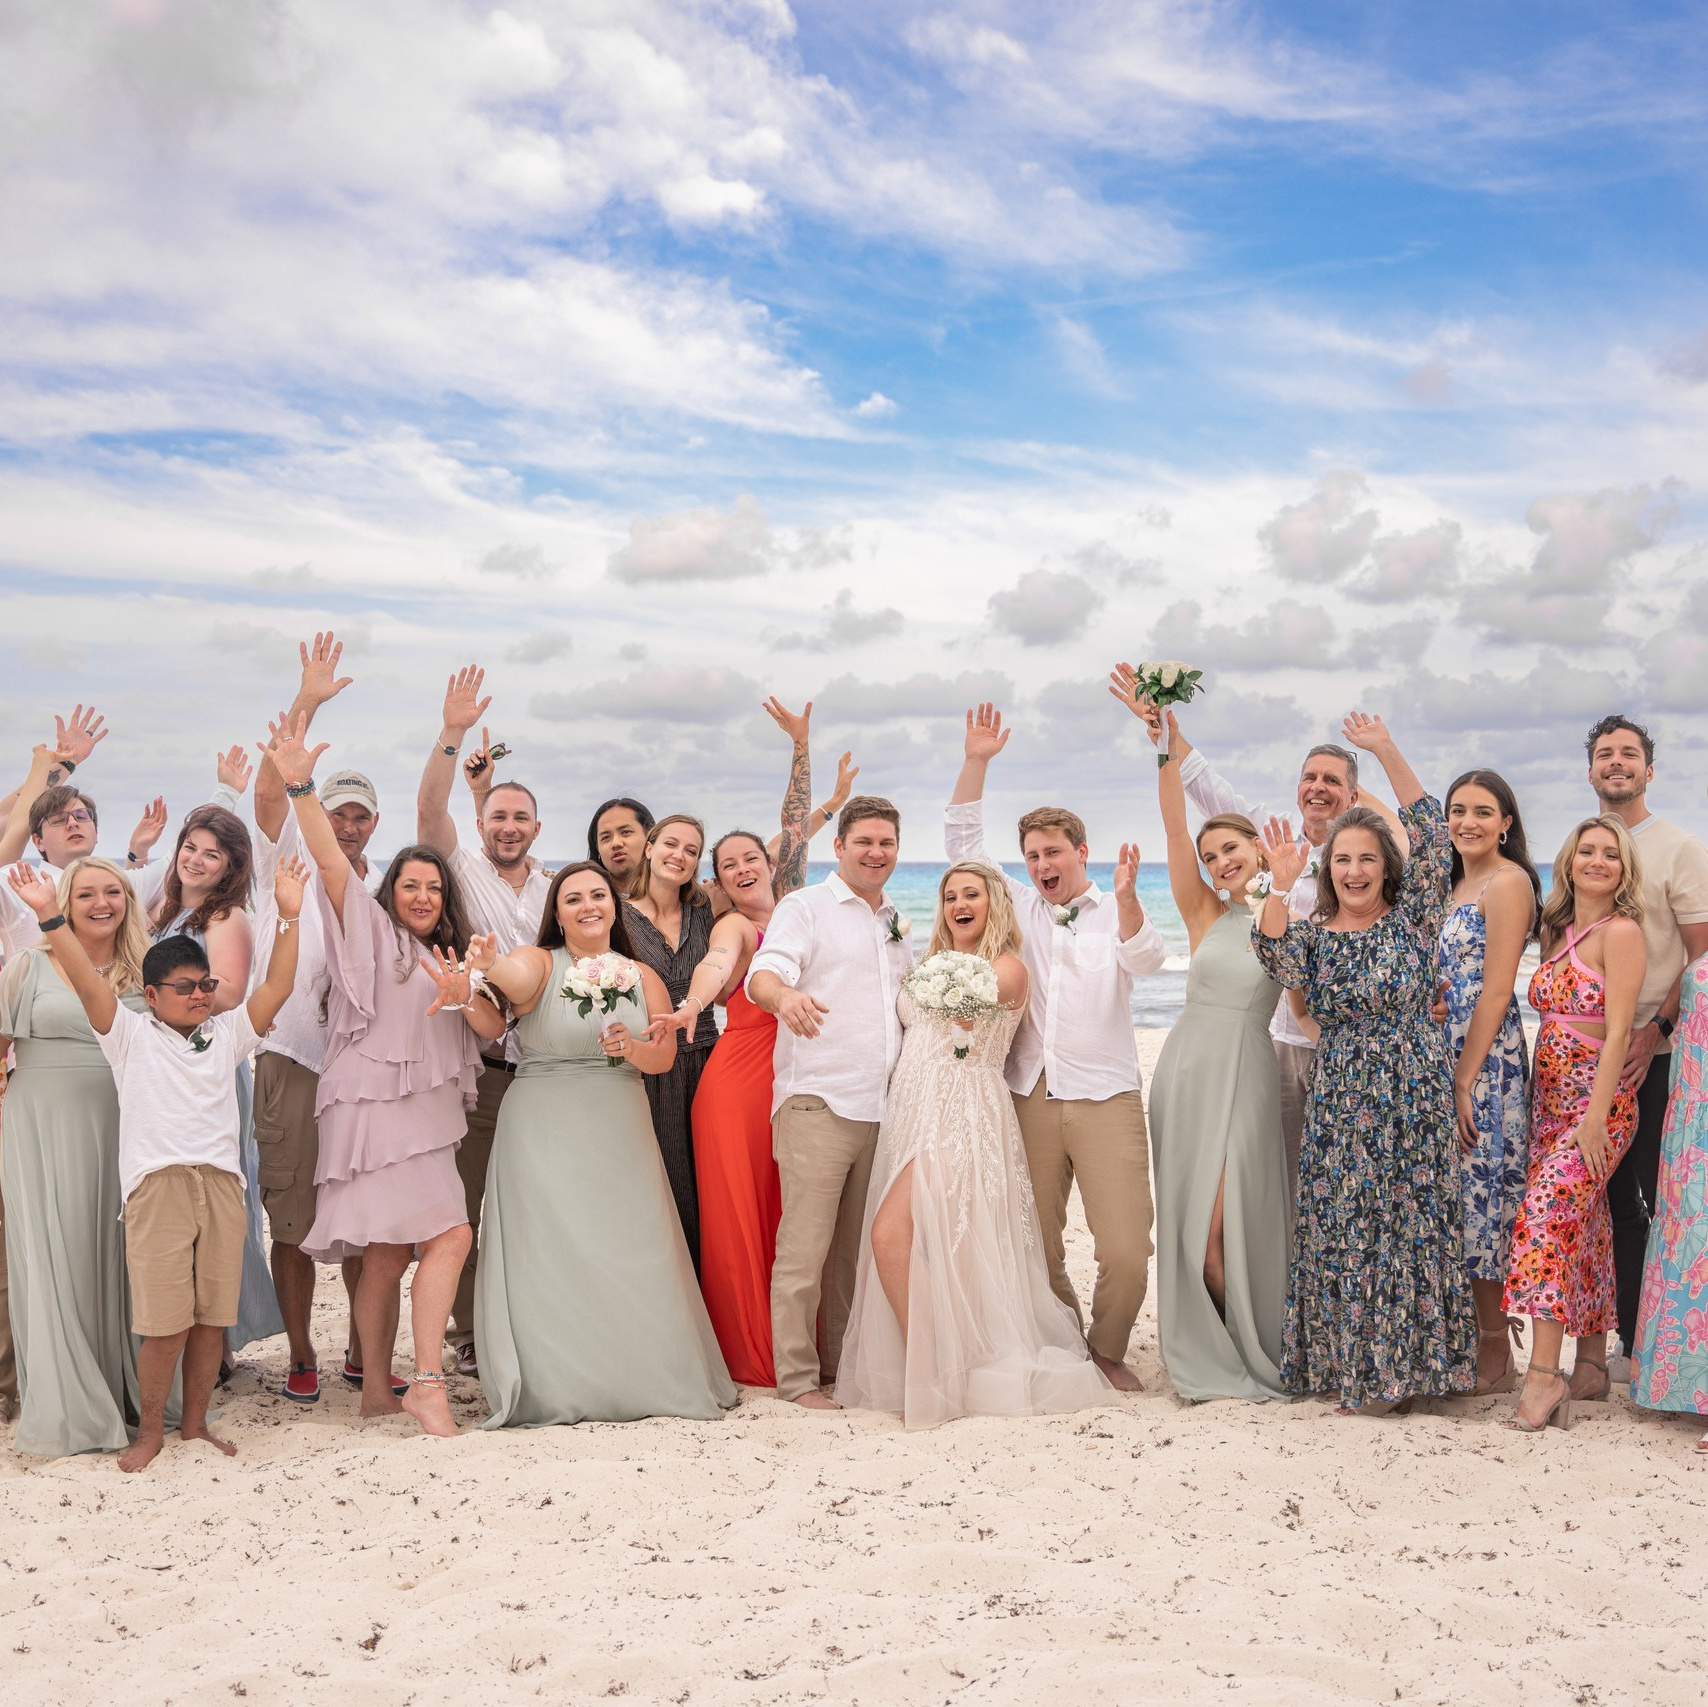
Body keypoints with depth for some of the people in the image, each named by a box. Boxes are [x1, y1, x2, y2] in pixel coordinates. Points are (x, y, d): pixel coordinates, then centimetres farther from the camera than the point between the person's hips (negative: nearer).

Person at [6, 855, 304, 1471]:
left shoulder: (227, 1033, 17)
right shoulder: (131, 1035, 8)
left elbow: (276, 987, 8)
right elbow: (88, 981, -3)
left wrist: (288, 917, 0)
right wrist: (50, 917, -14)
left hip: (221, 1183, 3)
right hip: (158, 1185, -3)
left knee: (211, 1318, 6)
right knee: (165, 1323, -6)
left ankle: (195, 1423, 22)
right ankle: (151, 1429, 12)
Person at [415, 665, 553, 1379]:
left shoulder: (557, 888, 14)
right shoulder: (461, 870, 4)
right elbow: (429, 810, -13)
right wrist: (452, 735, -24)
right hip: (474, 1070, -3)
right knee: (467, 1207, 1)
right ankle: (469, 1336, 11)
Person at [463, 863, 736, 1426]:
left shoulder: (642, 977, 9)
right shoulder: (539, 964, -3)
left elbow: (665, 1058, 5)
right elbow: (515, 975, -28)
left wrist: (633, 1048, -17)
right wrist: (489, 964, -51)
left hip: (620, 1134, 3)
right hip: (543, 1131, -3)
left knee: (630, 1258, 1)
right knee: (551, 1258, -4)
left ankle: (640, 1377, 13)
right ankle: (552, 1388, 5)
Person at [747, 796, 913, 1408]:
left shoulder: (898, 925, 20)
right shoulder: (804, 907, 0)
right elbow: (763, 974, -17)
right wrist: (784, 995, -40)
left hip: (883, 1107, 6)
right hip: (817, 1104, -6)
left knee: (859, 1247, 12)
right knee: (805, 1248, -7)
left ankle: (846, 1361, 22)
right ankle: (796, 1376, 0)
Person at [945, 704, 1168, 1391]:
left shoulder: (1118, 914, 4)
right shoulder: (1021, 907, 13)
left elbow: (1146, 959, -16)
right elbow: (962, 844, 9)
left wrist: (1125, 898, -34)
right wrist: (976, 762, -1)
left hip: (1105, 1098, -3)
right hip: (1031, 1096, 3)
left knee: (1126, 1252, -8)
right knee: (1036, 1250, 6)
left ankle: (1108, 1352, 15)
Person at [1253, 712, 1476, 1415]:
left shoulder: (1412, 917, 2)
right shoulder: (1313, 933, 6)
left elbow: (1431, 836, -8)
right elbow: (1280, 962, -16)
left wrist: (1388, 751, -14)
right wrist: (1281, 884, -26)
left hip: (1413, 1092, -1)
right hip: (1340, 1097, 1)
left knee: (1412, 1224, 2)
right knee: (1343, 1230, 2)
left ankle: (1401, 1369, 14)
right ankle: (1361, 1371, 12)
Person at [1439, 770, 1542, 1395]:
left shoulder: (1508, 881, -10)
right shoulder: (1455, 883, 17)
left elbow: (1496, 992, -15)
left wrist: (1465, 1081, -17)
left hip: (1487, 1059, -9)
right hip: (1444, 1054, 9)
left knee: (1480, 1192, -4)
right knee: (1452, 1193, 10)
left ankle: (1495, 1356, 5)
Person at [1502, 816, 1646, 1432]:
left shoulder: (1621, 932, -9)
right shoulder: (1556, 931, 14)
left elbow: (1617, 1030, -14)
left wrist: (1596, 1116, -19)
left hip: (1599, 1098, -7)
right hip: (1549, 1098, 7)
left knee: (1548, 1210, -20)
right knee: (1584, 1226, 11)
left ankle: (1543, 1374, -21)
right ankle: (1591, 1365, 19)